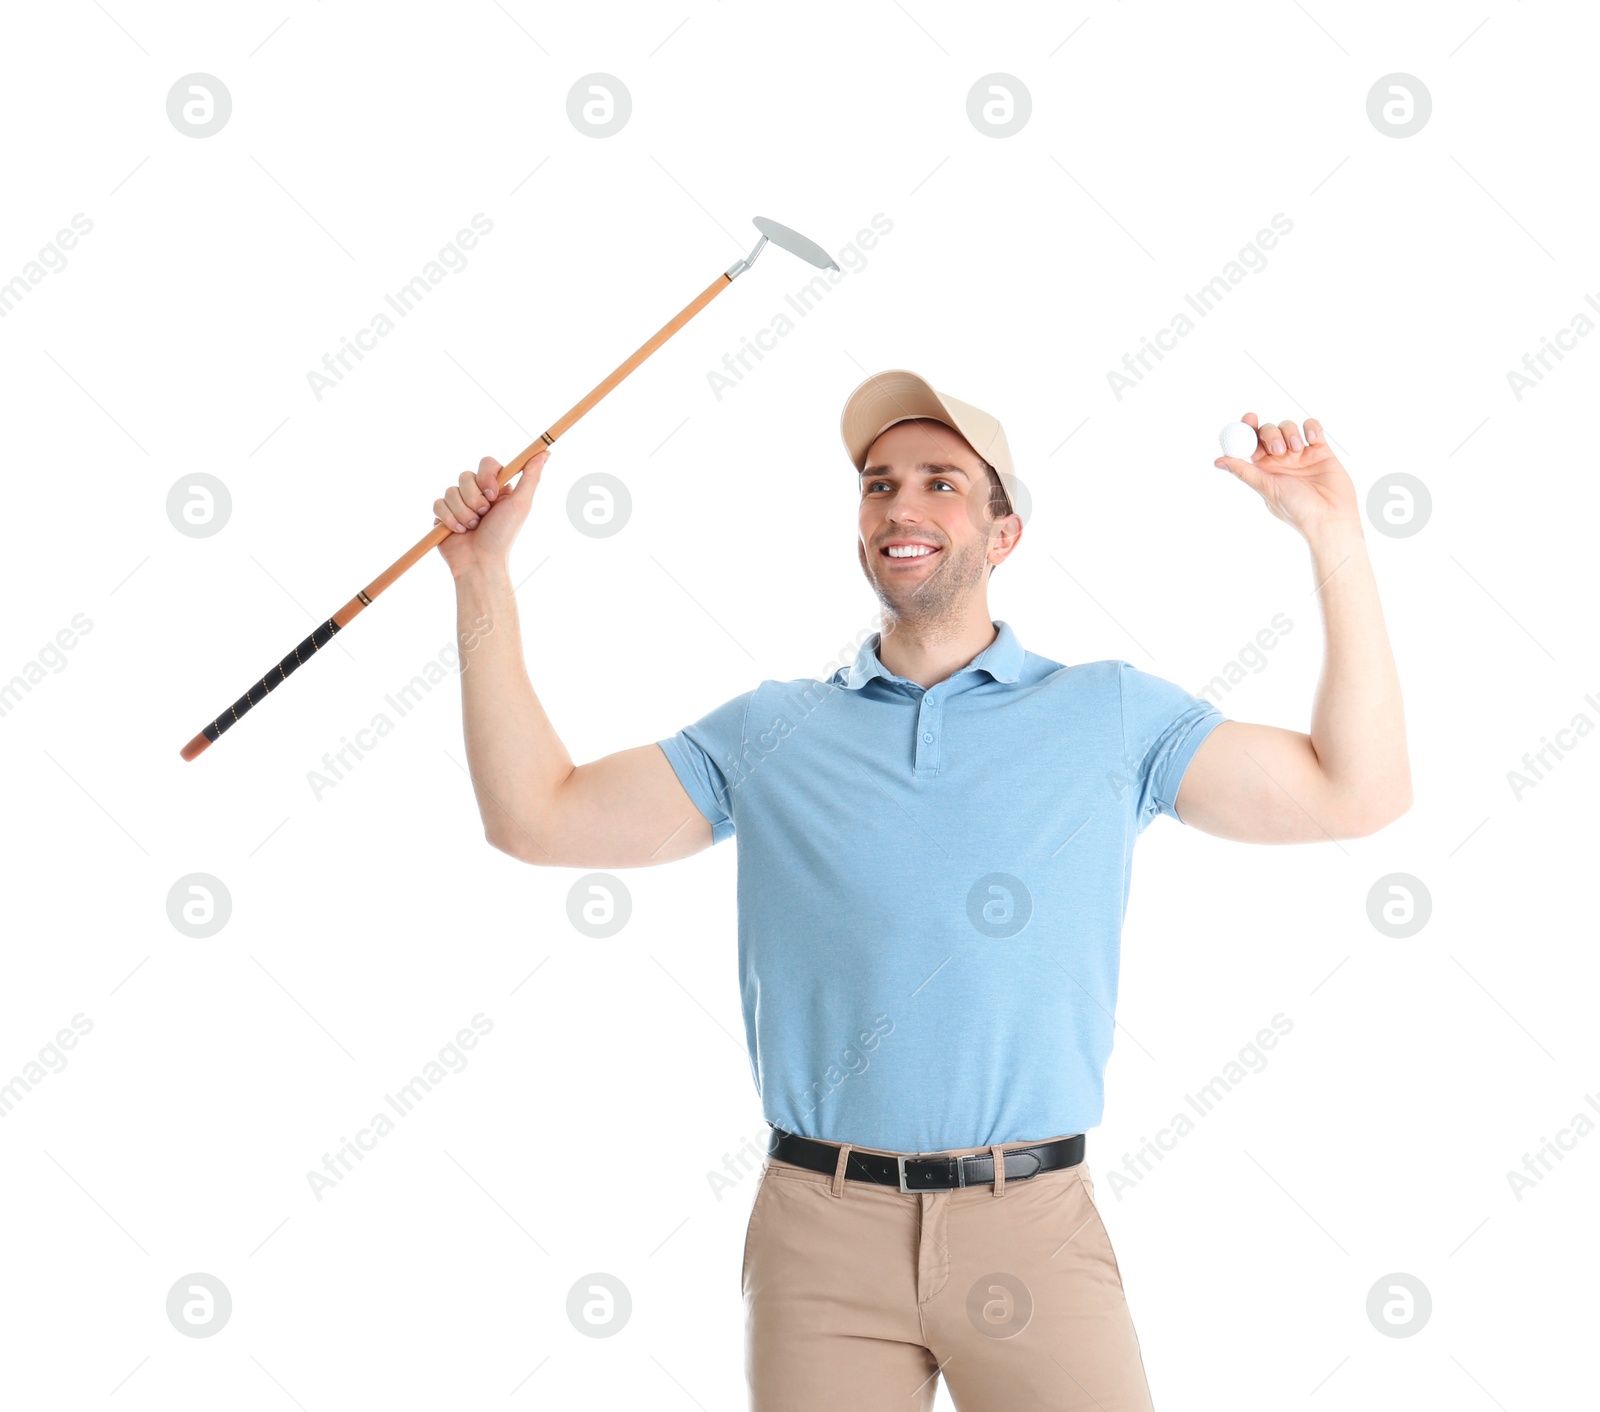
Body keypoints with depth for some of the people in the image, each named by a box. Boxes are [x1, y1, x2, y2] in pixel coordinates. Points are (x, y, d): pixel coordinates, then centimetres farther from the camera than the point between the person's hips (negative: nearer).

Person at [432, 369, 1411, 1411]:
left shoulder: (1110, 715, 6)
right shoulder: (769, 734, 9)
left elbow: (1357, 793, 1)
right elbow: (536, 818, 7)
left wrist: (1337, 542, -3)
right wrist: (485, 577, 4)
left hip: (1034, 1228, -1)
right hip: (820, 1232, 1)